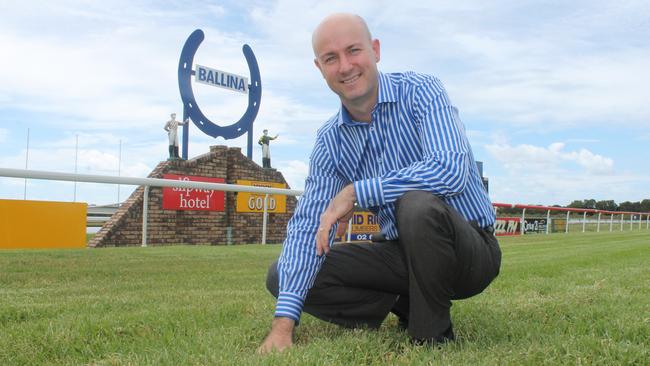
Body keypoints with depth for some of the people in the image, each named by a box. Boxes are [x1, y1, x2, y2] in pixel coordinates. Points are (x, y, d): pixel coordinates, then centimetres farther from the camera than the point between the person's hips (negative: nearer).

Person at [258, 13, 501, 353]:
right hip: (402, 252, 6)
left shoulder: (420, 92, -15)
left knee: (418, 204, -39)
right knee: (282, 277, -3)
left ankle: (432, 337, -15)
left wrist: (354, 193, -27)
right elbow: (307, 225, -5)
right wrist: (284, 321, -16)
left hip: (468, 248, -5)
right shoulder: (329, 141, 0)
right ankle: (406, 307, 2)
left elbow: (450, 170, -32)